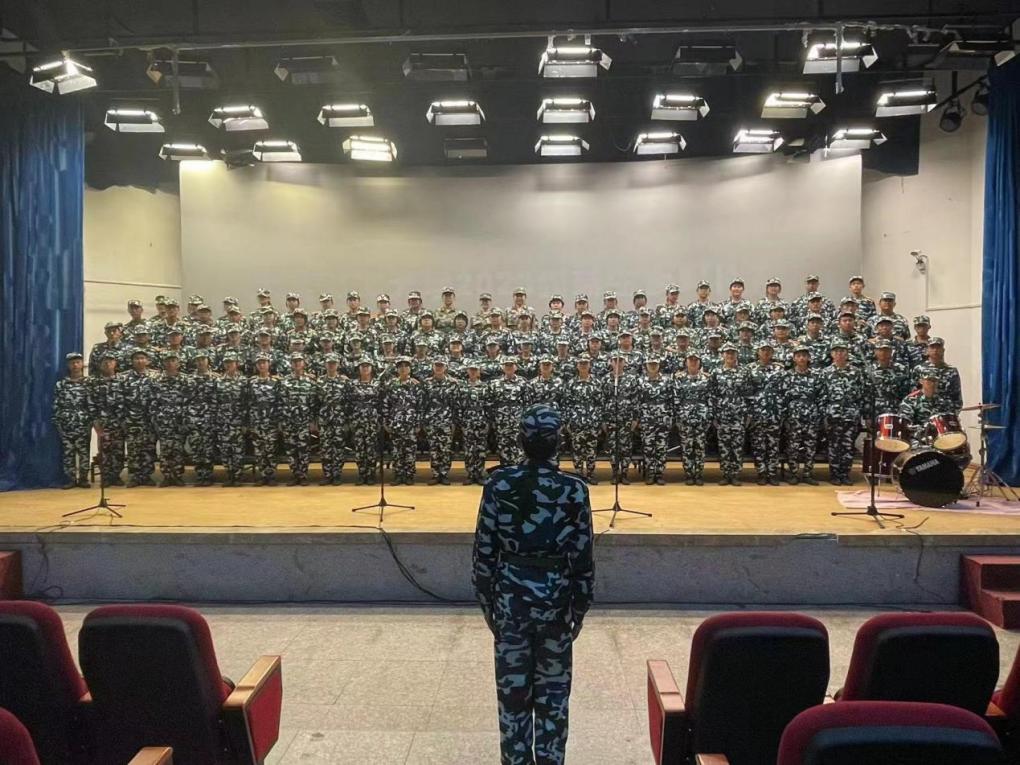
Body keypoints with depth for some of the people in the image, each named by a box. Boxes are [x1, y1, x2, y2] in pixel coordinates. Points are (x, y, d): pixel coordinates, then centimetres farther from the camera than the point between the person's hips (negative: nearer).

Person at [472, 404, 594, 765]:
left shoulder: (498, 484, -9)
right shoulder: (574, 489, -11)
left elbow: (484, 551, -5)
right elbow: (582, 558, -7)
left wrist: (487, 603, 7)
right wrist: (579, 610, 6)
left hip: (510, 599, 1)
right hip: (555, 601, 0)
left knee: (512, 692, 14)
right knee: (553, 694, 15)